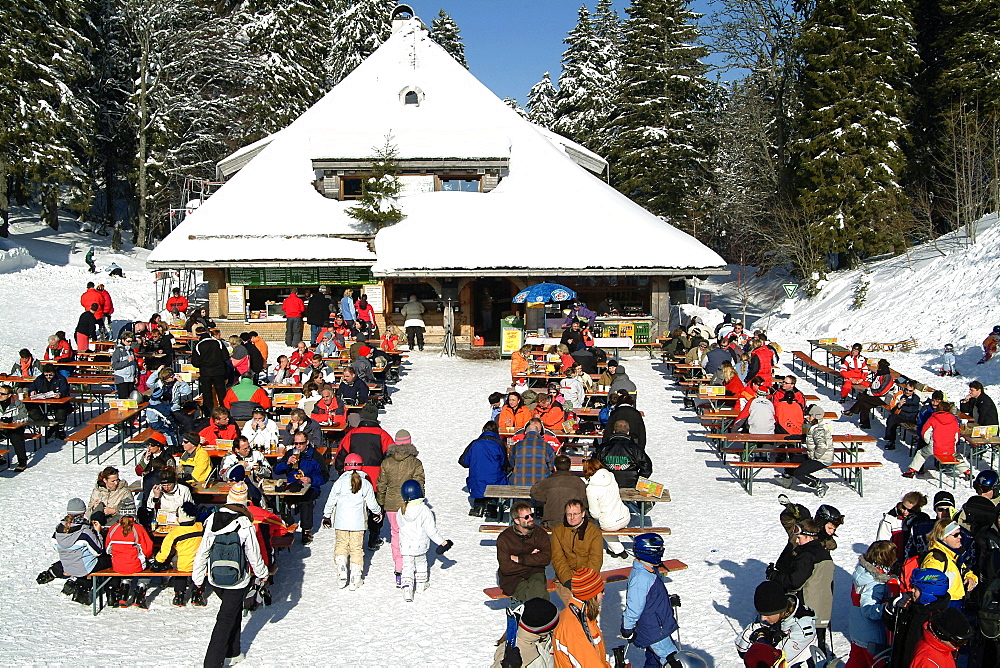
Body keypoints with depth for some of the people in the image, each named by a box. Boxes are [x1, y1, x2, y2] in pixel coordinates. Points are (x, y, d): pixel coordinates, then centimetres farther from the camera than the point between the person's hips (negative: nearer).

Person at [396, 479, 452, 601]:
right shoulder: (424, 510, -17)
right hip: (420, 545, -1)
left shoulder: (401, 511, -6)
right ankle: (421, 583, 36)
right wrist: (442, 541, -6)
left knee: (407, 566, 7)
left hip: (405, 546, 1)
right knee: (421, 562, 22)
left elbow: (401, 527, 6)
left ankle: (407, 587, -10)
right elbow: (431, 530, -15)